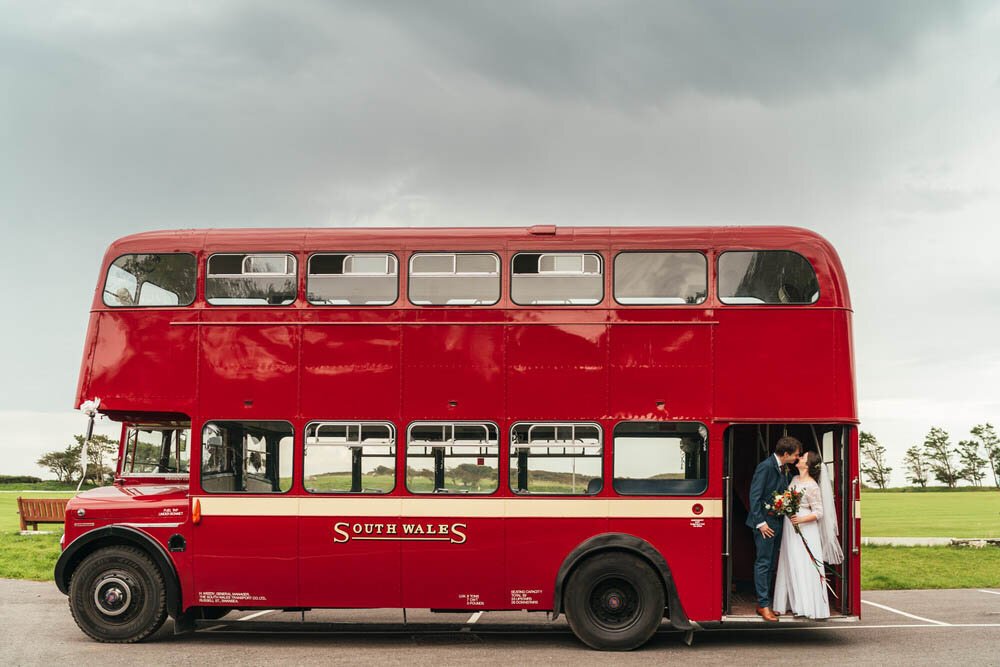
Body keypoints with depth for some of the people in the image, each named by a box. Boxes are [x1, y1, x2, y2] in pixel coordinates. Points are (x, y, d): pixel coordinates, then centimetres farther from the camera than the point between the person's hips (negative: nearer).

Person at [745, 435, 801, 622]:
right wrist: (760, 523, -18)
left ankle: (763, 603, 18)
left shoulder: (784, 470, 12)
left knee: (771, 565, 12)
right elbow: (755, 496, -16)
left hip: (777, 523, 9)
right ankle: (763, 605, -3)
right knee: (763, 563, -5)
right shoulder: (765, 466, -14)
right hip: (765, 523, -9)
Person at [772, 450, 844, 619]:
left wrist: (801, 519, -25)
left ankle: (808, 605, 3)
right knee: (791, 565, 11)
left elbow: (818, 513, -13)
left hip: (804, 530, -8)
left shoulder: (812, 486, -14)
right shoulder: (795, 479, 9)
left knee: (805, 566, -3)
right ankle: (795, 602, 19)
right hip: (790, 529, 8)